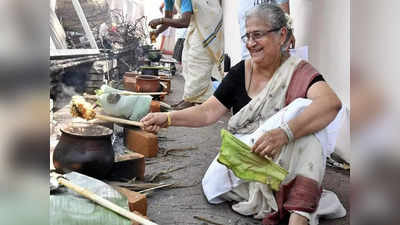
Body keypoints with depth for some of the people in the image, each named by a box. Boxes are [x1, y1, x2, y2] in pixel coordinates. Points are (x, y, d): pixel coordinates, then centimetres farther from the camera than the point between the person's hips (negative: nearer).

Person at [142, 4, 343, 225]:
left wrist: (284, 133, -46)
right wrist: (168, 118, -17)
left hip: (286, 160, -3)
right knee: (213, 186, -23)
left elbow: (331, 103, -31)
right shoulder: (241, 72, 2)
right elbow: (209, 111, -1)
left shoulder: (298, 72, -11)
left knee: (305, 108, -31)